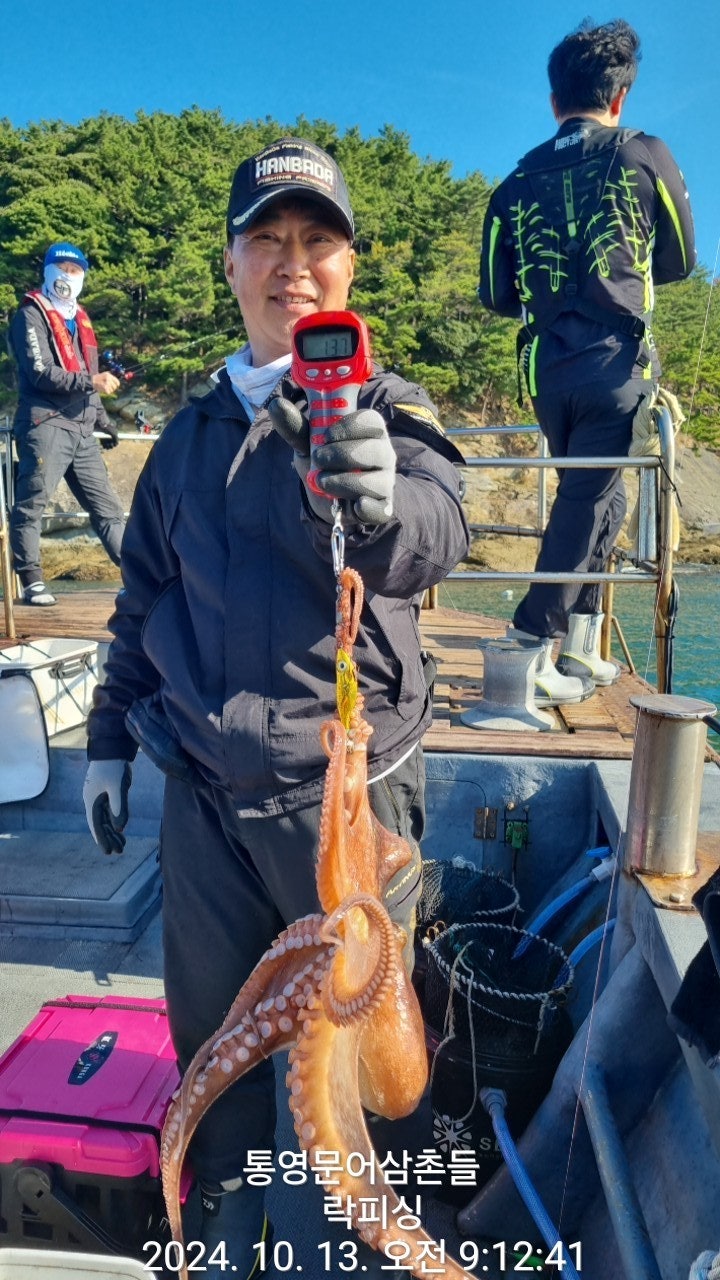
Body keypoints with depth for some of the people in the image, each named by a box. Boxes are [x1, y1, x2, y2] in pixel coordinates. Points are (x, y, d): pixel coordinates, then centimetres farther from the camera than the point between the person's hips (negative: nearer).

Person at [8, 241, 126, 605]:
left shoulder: (79, 319, 24)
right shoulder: (31, 315, 1)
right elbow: (41, 374, -12)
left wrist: (103, 421, 26)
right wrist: (90, 381, -20)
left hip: (82, 431, 7)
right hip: (46, 425, -7)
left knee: (107, 506, 4)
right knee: (31, 504, -6)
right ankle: (31, 581, 0)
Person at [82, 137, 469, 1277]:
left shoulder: (385, 410, -2)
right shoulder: (192, 433, 10)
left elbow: (432, 536, -24)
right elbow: (144, 594, 17)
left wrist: (377, 501, -46)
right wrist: (109, 737, 16)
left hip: (346, 787, -3)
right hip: (204, 789, 4)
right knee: (210, 1016, 16)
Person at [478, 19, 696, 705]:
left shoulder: (517, 181, 12)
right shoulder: (645, 156, 4)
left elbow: (496, 296, 10)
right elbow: (678, 262, 13)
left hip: (545, 368, 4)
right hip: (616, 363, -4)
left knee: (596, 495, 18)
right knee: (585, 502, -4)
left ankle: (580, 644, 19)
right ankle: (530, 648, -10)